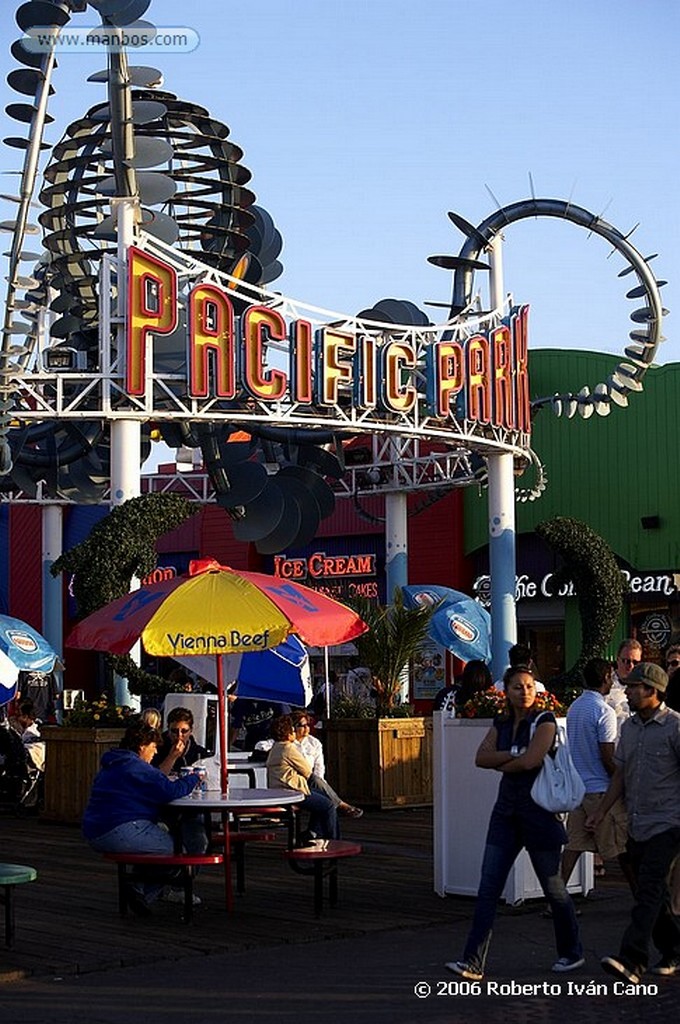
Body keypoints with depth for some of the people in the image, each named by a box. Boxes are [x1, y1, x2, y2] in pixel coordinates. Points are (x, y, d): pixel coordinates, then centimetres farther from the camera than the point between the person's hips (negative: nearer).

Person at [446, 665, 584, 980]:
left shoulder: (544, 721, -8)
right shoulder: (501, 724, 11)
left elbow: (530, 760, -22)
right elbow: (481, 757, -3)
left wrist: (501, 764, -5)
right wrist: (514, 756, -15)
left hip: (539, 809, -6)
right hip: (507, 809, 6)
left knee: (553, 887, 7)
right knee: (488, 887, -3)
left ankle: (572, 952, 27)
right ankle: (473, 962, -5)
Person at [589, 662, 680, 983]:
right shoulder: (629, 726, 12)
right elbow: (621, 774, 18)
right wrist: (601, 812, 12)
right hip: (637, 825, 7)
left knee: (649, 889, -16)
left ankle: (631, 961, -23)